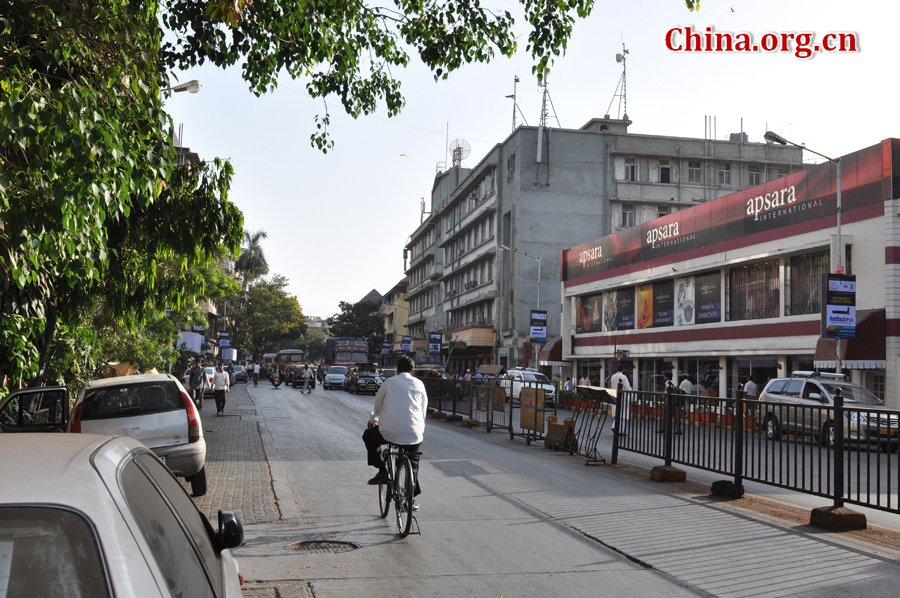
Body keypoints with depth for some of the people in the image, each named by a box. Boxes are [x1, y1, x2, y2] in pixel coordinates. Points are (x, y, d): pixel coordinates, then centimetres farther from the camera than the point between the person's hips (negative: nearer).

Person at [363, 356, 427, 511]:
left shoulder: (389, 382, 8)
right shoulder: (419, 384, 11)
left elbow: (378, 406, 19)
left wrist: (372, 420, 39)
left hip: (389, 432, -2)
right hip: (414, 434, 2)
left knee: (368, 436, 27)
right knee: (413, 463, 27)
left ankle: (382, 471, 14)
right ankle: (411, 499, 24)